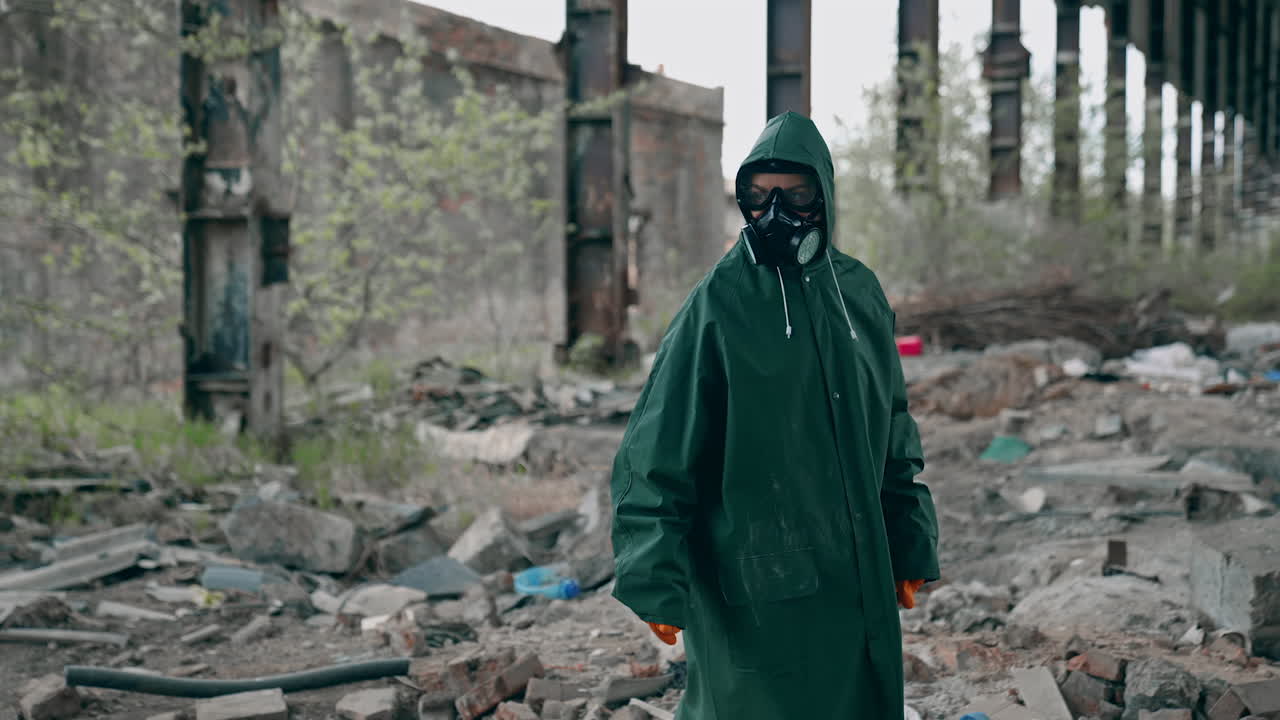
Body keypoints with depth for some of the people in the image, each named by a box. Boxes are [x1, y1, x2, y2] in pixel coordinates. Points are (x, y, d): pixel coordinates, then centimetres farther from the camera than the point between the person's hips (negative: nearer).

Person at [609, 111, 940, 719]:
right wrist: (656, 582, -15)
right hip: (754, 595, -5)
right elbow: (656, 459, -11)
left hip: (859, 585, 5)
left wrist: (911, 548, 14)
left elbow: (895, 437, 14)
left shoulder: (861, 294, 6)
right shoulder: (717, 306, -10)